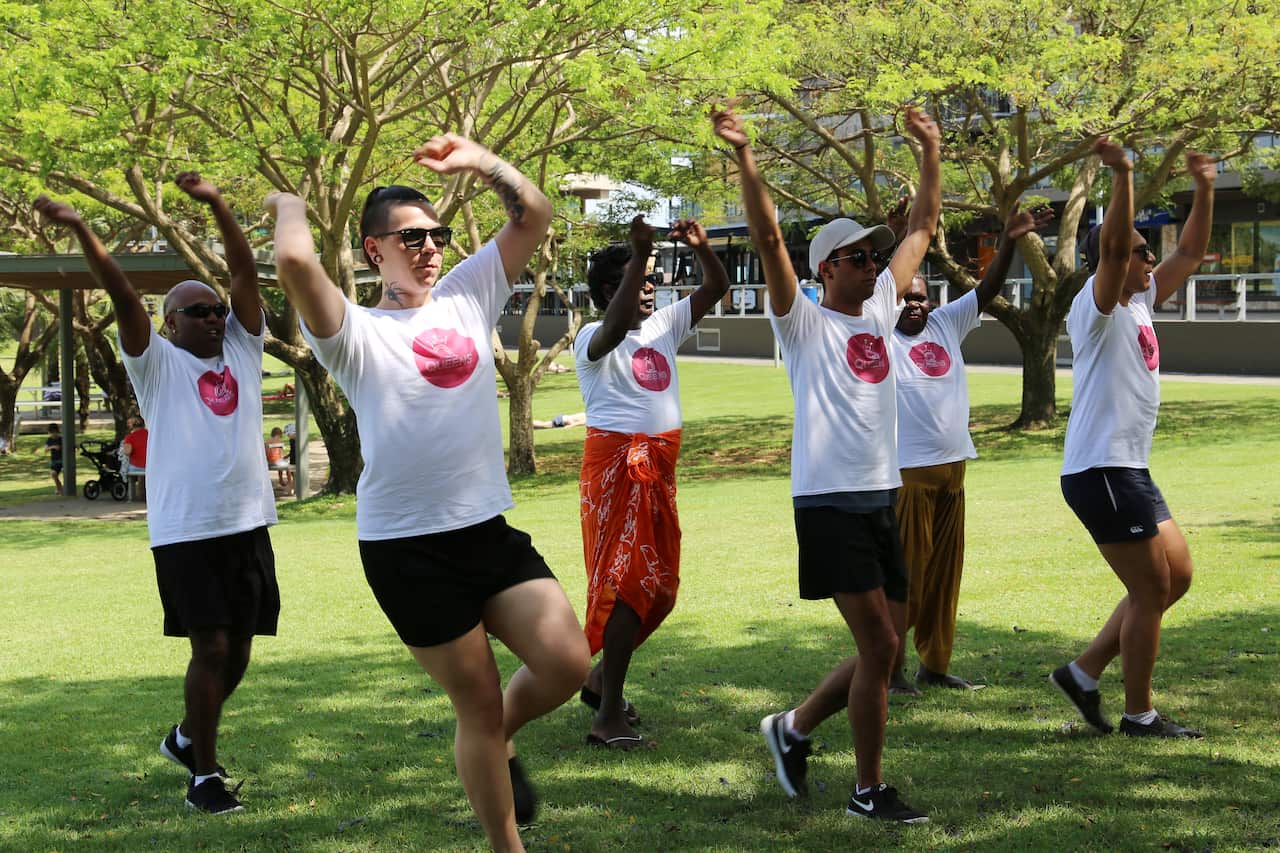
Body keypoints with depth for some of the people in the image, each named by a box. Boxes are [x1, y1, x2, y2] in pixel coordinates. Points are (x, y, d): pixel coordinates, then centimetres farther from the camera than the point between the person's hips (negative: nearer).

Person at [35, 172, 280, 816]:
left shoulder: (241, 350, 12)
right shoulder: (157, 362, 2)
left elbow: (246, 274, 1)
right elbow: (122, 294, -10)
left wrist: (218, 206, -10)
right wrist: (81, 231, -22)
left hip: (249, 525, 5)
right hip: (185, 531, -5)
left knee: (239, 649, 12)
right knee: (210, 648, -8)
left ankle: (187, 737, 35)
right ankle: (204, 775, 4)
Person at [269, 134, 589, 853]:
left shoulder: (466, 296, 10)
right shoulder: (356, 331, -6)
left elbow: (535, 216, 11)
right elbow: (296, 263, -24)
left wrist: (480, 161, 5)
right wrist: (291, 207, -5)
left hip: (490, 529, 5)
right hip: (407, 546, -5)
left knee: (567, 663, -7)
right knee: (478, 705, 3)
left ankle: (502, 738, 25)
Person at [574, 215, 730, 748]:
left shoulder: (663, 328, 13)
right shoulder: (593, 339, -9)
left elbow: (716, 289, 11)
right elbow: (615, 326, -33)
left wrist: (702, 247, -8)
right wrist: (638, 256, -38)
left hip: (658, 467, 8)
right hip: (615, 462, -8)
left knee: (658, 585, 11)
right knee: (625, 581, -11)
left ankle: (601, 679, 27)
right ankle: (607, 716, -8)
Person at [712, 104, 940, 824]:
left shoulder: (880, 312, 14)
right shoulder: (804, 323, -3)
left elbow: (923, 228, 22)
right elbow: (769, 238, -15)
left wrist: (931, 150, 21)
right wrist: (746, 157, -23)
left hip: (883, 500, 7)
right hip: (829, 501, -7)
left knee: (883, 651, 9)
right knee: (880, 644, -9)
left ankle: (794, 728, 29)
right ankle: (870, 790, 4)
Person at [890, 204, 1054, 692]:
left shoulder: (946, 324, 12)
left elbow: (987, 289, 11)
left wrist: (1009, 242, -1)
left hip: (951, 468, 6)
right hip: (905, 472, -6)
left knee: (944, 571, 11)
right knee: (904, 571, -4)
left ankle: (935, 664, 20)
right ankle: (890, 669, 3)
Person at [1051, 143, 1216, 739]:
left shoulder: (1139, 304, 14)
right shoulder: (1096, 306, -12)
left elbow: (1190, 254, 22)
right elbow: (1112, 246, -30)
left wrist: (1203, 190, 15)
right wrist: (1122, 175, -35)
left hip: (1130, 470, 10)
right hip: (1100, 471, -10)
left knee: (1176, 575, 14)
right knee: (1151, 589, -4)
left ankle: (1084, 673, 19)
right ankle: (1139, 715, 8)